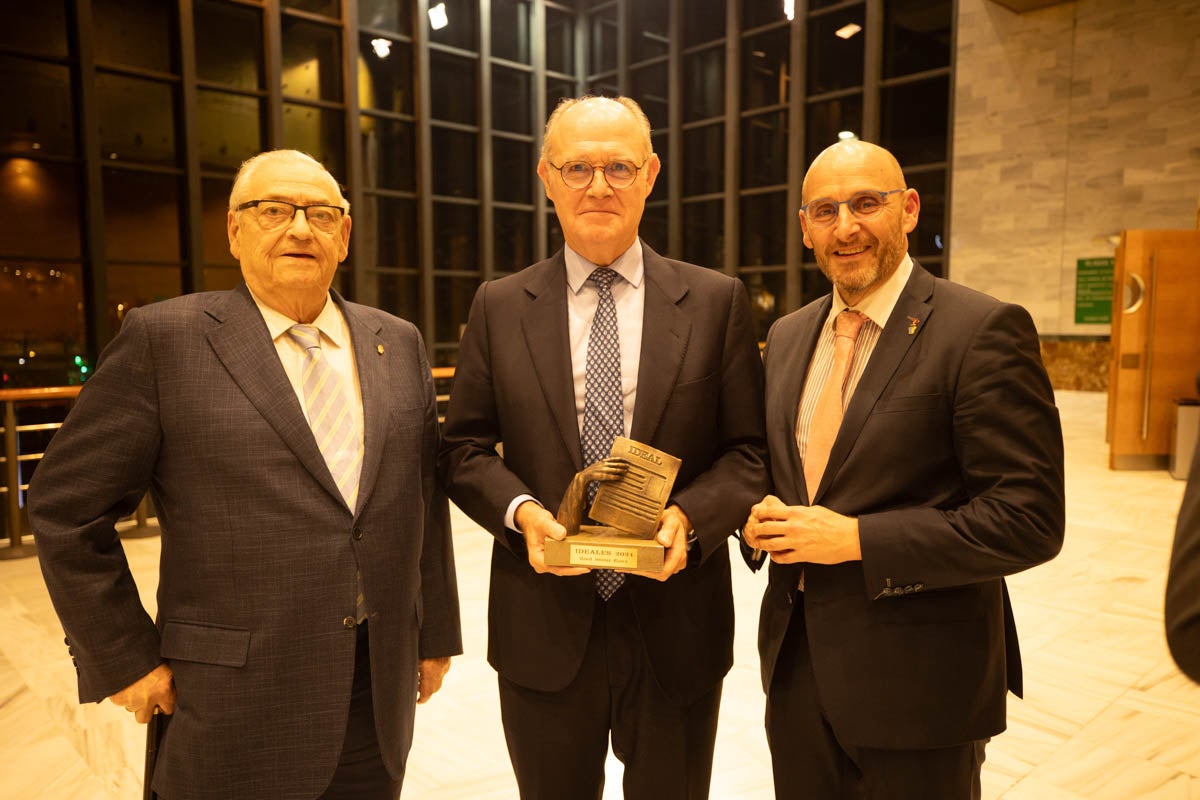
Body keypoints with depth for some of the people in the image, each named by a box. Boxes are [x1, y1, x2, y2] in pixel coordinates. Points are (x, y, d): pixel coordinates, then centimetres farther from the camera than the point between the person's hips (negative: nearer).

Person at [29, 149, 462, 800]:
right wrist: (125, 659, -4)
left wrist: (435, 634, 10)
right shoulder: (164, 338, -6)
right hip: (237, 708, -3)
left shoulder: (398, 344, 6)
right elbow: (66, 506, -3)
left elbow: (423, 496, 9)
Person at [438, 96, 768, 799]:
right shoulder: (499, 307, 1)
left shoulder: (717, 301, -2)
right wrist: (520, 509, -15)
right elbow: (464, 448, 3)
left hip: (676, 624, 0)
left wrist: (689, 515, -19)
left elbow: (751, 451, -2)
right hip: (543, 629, 1)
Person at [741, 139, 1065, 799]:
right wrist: (760, 519, -6)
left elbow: (1029, 520, -17)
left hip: (916, 678, -5)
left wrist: (857, 538, -21)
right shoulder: (788, 336, 7)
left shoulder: (983, 331, -14)